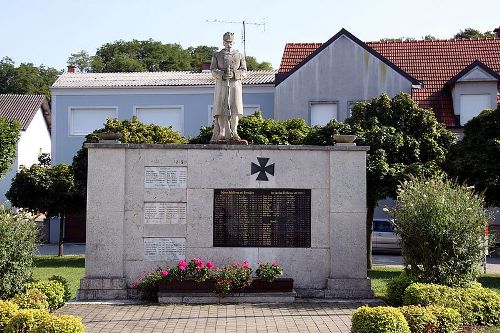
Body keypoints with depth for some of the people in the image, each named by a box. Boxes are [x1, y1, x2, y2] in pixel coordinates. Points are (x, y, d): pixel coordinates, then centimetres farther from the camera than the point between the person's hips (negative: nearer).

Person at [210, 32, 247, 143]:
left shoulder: (240, 56, 15)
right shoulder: (217, 55, 13)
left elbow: (243, 72, 6)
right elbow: (213, 70, 2)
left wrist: (233, 74, -13)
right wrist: (223, 75, -17)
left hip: (235, 85, 0)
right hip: (221, 85, 0)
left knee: (235, 108, -7)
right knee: (220, 110, -5)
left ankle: (234, 133, -3)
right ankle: (222, 134, -2)